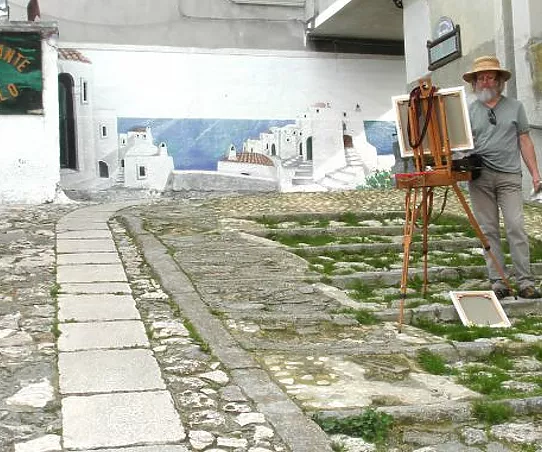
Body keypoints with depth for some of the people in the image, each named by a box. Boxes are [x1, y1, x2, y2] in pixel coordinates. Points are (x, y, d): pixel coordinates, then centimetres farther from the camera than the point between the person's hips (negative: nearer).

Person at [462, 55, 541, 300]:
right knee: (488, 231, 2)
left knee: (516, 228, -8)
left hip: (509, 176, -1)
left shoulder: (514, 107, 12)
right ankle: (497, 282, 6)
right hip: (479, 177, 1)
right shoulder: (469, 111, 12)